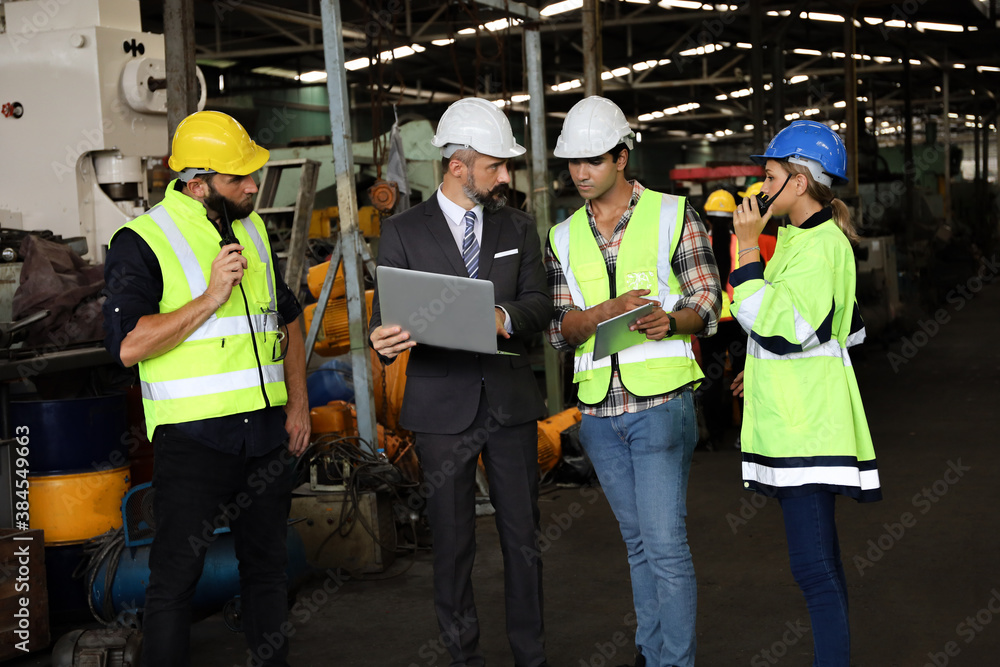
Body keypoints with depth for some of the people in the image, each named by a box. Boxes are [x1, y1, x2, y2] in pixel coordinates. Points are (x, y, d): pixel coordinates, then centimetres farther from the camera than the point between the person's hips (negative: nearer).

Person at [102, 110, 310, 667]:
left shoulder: (253, 230, 13)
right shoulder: (143, 241, -8)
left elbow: (287, 318, 22)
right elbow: (127, 344, -18)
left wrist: (299, 402, 13)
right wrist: (211, 298, -19)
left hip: (267, 432, 6)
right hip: (193, 435, -6)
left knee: (268, 565, 14)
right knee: (177, 575, -4)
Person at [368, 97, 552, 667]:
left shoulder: (518, 227, 10)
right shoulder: (404, 232, 1)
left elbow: (540, 304, 1)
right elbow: (388, 317, -1)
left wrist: (505, 317, -22)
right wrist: (386, 342, -26)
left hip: (511, 403, 2)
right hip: (442, 408, -2)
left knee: (523, 538, 7)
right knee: (453, 544, 6)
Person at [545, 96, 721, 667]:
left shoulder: (673, 216, -1)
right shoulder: (564, 238, 10)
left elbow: (707, 306, -1)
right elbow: (560, 330, 4)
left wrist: (670, 320, -23)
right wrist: (607, 310, -16)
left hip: (661, 403, -4)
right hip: (598, 409, 4)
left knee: (666, 544, -7)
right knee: (637, 541, 14)